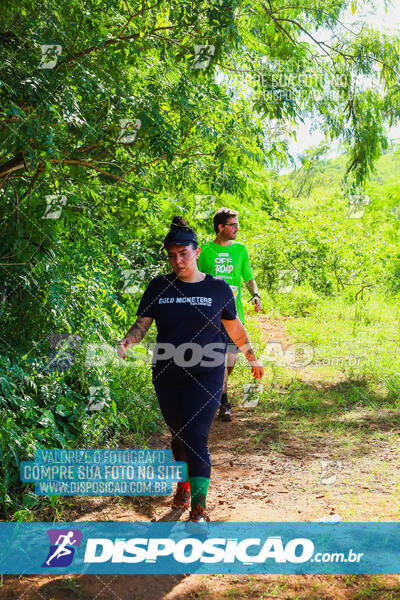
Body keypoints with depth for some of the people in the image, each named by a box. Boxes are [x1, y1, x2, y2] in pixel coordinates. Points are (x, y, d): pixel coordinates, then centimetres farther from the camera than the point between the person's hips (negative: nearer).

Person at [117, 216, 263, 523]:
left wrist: (253, 359, 20)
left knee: (195, 437, -12)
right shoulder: (159, 287, 4)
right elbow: (142, 324, 1)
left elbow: (235, 328, 12)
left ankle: (199, 510, -7)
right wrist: (126, 342, -19)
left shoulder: (218, 288, 1)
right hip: (167, 375, 3)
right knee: (178, 435, 16)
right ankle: (185, 482, 43)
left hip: (207, 375, -3)